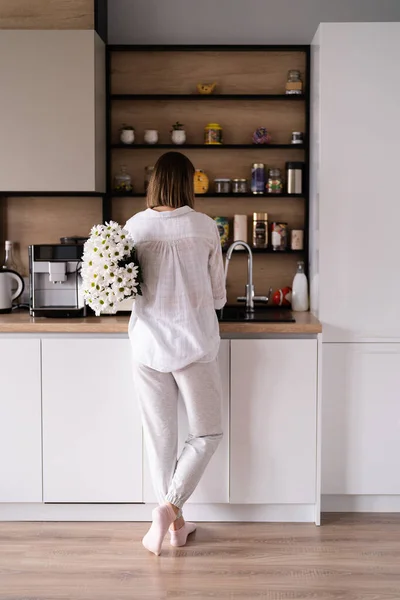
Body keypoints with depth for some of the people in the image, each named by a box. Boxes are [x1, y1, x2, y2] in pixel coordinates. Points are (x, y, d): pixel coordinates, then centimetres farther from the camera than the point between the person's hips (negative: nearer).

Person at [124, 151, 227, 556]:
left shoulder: (135, 227, -4)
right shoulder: (204, 227, -7)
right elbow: (218, 296, 0)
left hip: (148, 344, 2)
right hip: (194, 344, -2)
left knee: (159, 436, 12)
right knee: (207, 434, 13)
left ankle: (174, 523, 22)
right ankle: (169, 507, -1)